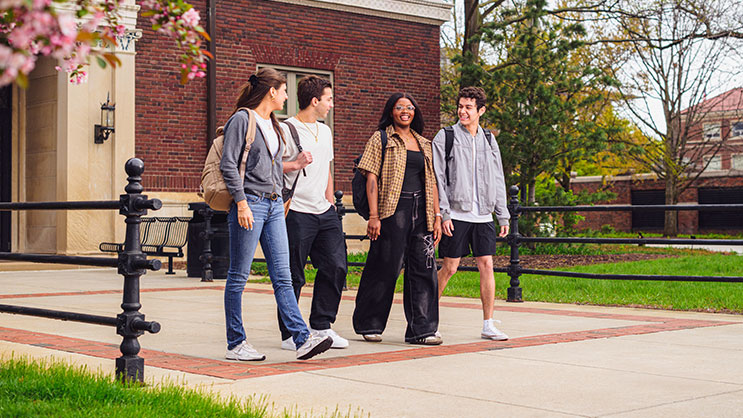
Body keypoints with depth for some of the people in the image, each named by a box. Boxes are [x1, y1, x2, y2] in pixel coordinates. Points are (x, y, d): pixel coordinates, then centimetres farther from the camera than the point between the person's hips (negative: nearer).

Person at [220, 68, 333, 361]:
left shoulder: (272, 124, 18)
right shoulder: (242, 119, -6)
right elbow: (228, 165, -13)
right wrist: (242, 203, -18)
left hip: (274, 205, 8)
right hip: (250, 204, -8)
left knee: (282, 276, 1)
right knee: (238, 278, 0)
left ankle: (302, 339, -6)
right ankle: (235, 345, 6)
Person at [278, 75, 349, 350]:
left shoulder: (325, 132, 19)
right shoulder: (285, 130, -7)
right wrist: (295, 164, -21)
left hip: (324, 213, 7)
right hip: (296, 213, -7)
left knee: (336, 266, 2)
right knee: (293, 276, -2)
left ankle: (321, 326, 15)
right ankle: (289, 334, 8)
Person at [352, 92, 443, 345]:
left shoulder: (424, 144, 18)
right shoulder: (380, 139, 3)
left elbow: (431, 182, 17)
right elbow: (372, 178, -4)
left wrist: (437, 216, 9)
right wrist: (373, 216, -13)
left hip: (422, 211, 5)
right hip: (393, 210, -5)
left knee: (424, 268, 0)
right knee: (386, 268, -1)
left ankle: (422, 329, 4)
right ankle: (369, 326, 14)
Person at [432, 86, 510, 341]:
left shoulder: (489, 141, 14)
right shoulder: (445, 137, 1)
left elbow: (498, 181, 17)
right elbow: (437, 178, -3)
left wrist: (503, 216, 12)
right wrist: (443, 213, -11)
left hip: (483, 216, 4)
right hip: (456, 214, -4)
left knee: (486, 266, 0)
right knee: (450, 267, -2)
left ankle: (488, 325, 5)